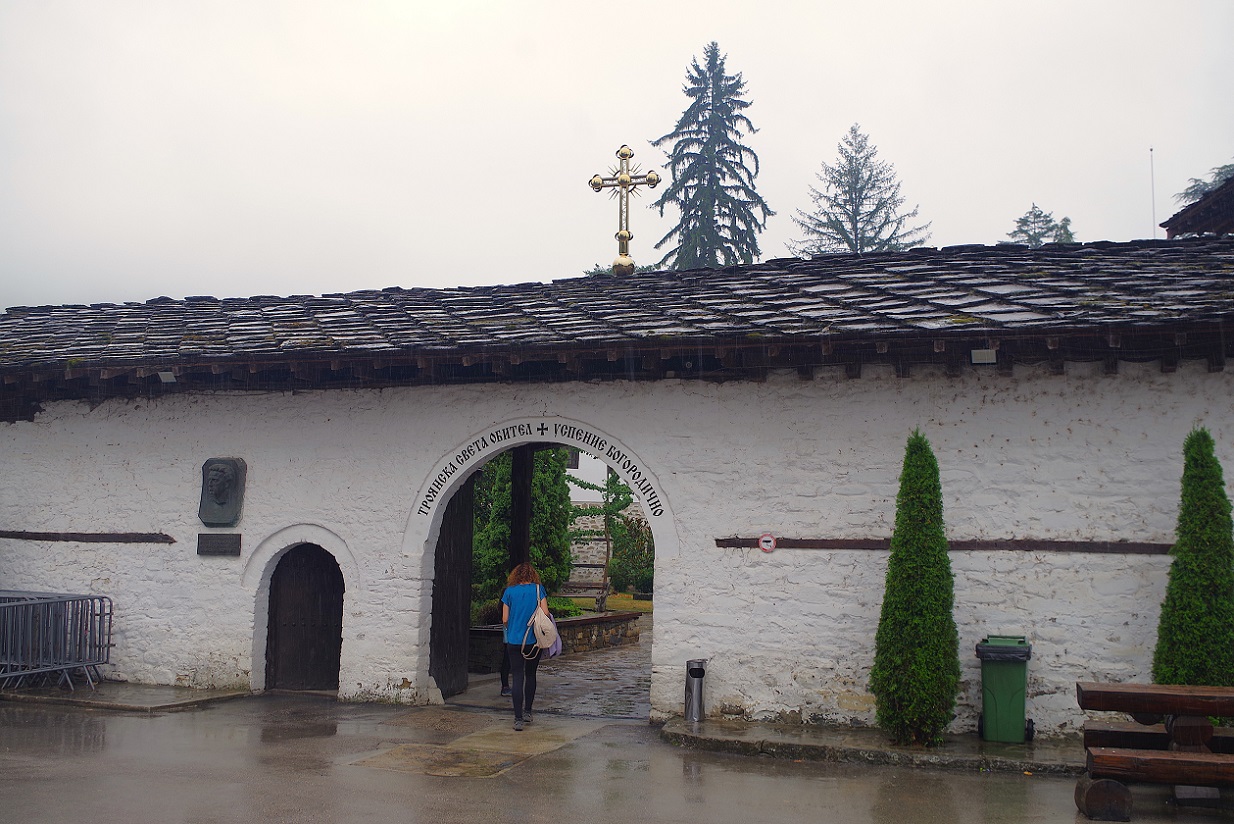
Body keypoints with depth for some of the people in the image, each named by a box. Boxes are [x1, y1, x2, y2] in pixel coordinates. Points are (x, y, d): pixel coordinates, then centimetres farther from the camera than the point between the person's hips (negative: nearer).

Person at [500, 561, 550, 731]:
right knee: (530, 674, 19)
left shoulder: (509, 591, 0)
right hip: (534, 640, 1)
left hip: (514, 641, -1)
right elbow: (545, 613, -10)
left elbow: (504, 619, 0)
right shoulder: (538, 589, -2)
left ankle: (518, 718, -9)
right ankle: (527, 712, 26)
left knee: (517, 677, -1)